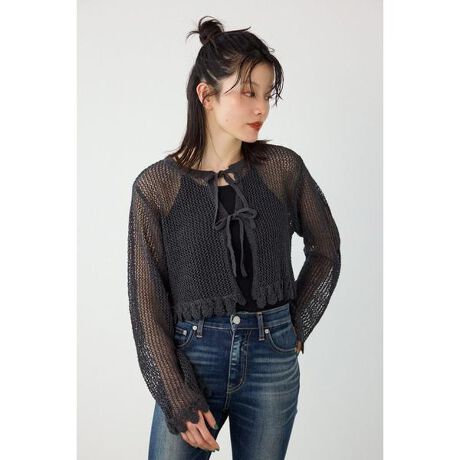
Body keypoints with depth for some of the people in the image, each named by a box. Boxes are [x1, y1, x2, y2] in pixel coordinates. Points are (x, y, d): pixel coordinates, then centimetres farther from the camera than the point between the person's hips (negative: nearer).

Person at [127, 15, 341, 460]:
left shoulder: (283, 168, -2)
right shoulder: (156, 185, -7)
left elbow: (326, 248, 12)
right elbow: (147, 300, -5)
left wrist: (295, 328, 8)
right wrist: (176, 397, -8)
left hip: (273, 359, 2)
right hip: (192, 357, -1)